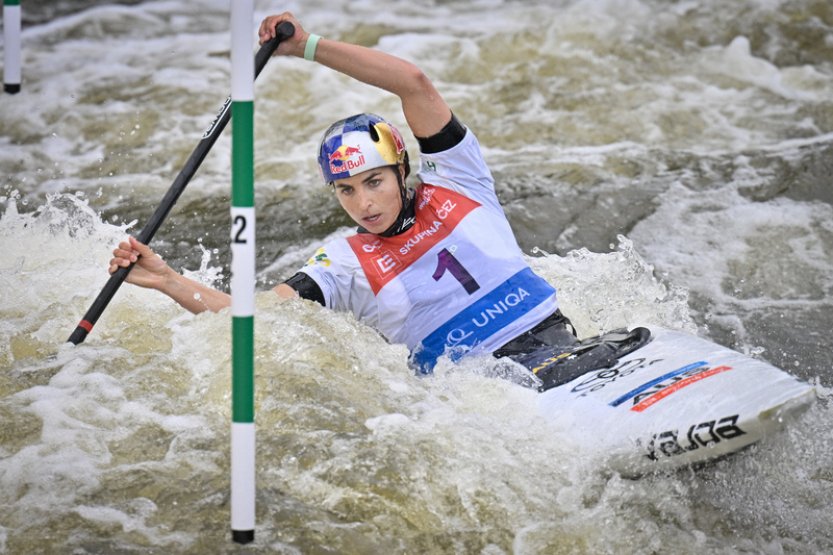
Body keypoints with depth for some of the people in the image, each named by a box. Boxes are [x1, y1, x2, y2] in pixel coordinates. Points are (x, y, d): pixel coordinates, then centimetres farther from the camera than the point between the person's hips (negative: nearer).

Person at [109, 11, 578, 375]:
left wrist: (309, 47, -6)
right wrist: (168, 281, -16)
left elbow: (415, 84, -3)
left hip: (551, 342, 0)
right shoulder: (347, 266, 7)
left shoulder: (455, 182, 8)